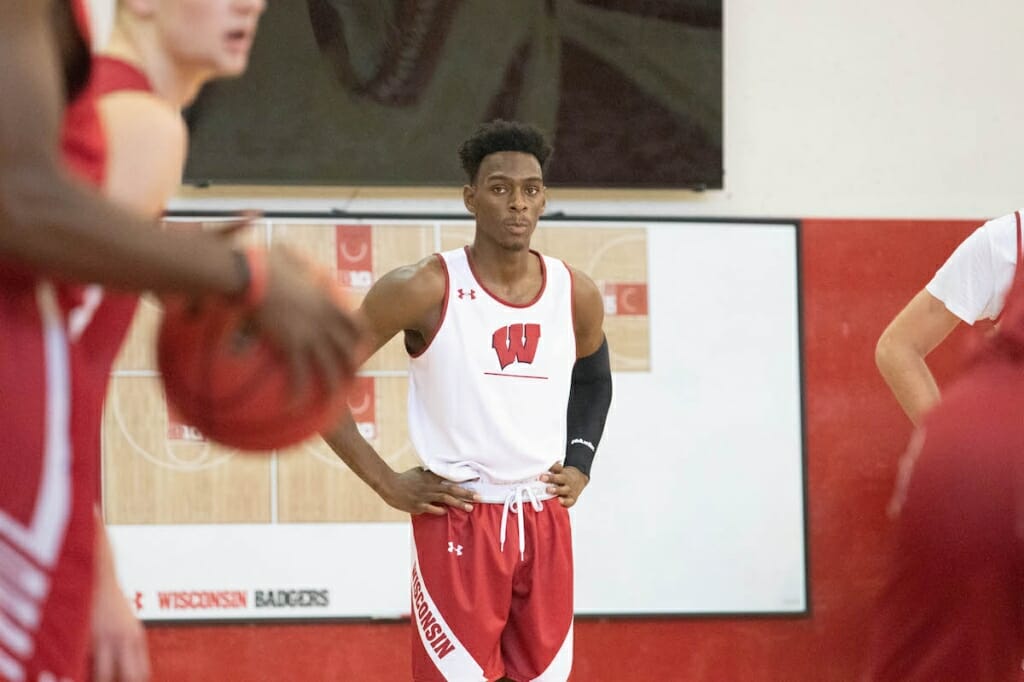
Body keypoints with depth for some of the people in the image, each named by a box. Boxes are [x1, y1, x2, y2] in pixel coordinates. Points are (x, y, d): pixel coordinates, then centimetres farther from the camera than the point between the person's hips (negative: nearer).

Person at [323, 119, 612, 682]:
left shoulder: (576, 295, 4)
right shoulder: (426, 289, -11)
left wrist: (580, 465, 12)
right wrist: (386, 483, -9)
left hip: (545, 523, 5)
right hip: (458, 522, -5)